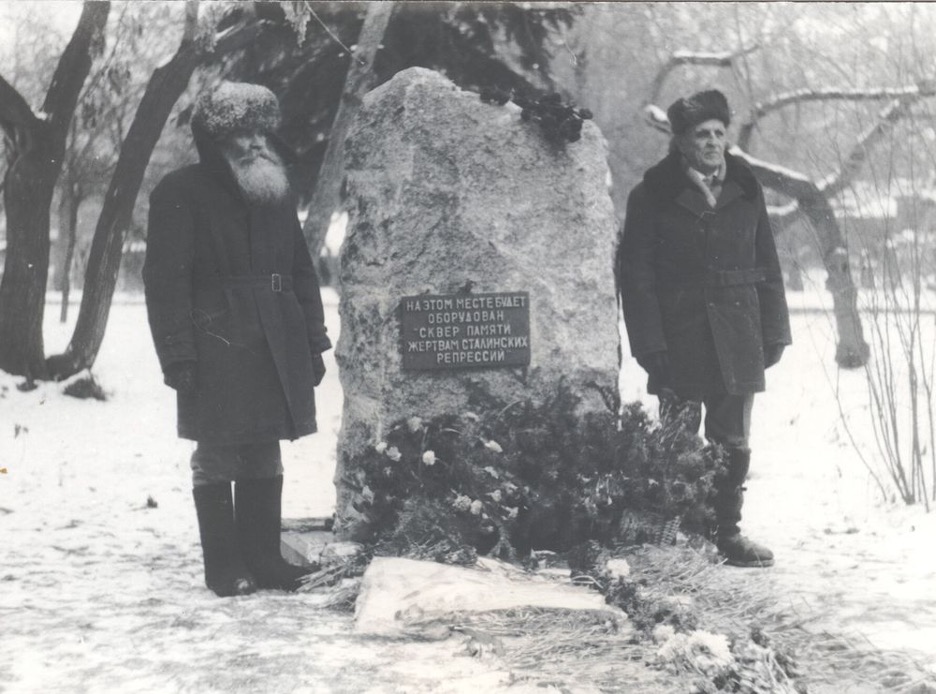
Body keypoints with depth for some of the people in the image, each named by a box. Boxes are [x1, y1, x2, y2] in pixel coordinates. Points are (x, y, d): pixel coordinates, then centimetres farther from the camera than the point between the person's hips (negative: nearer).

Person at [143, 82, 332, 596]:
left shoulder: (276, 195, 15)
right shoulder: (180, 194, -5)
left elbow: (302, 272, 19)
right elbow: (165, 279, -10)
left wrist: (313, 342, 14)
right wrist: (177, 354, -15)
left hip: (275, 347, 6)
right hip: (215, 346, -6)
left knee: (264, 457, 11)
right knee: (217, 458, 0)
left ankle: (264, 559, 19)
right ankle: (224, 567, 9)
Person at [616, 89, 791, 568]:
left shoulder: (745, 188, 9)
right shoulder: (653, 195, -2)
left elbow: (767, 264, 12)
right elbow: (636, 275, -5)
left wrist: (774, 331, 7)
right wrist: (649, 344, -11)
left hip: (738, 342, 3)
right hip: (680, 342, -3)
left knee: (733, 443, 8)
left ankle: (727, 532, 20)